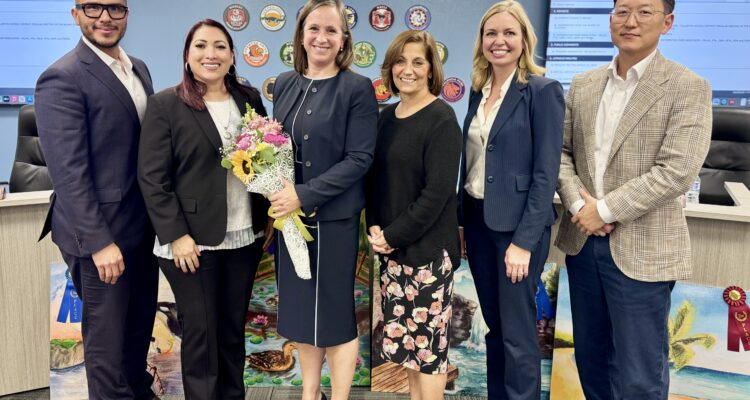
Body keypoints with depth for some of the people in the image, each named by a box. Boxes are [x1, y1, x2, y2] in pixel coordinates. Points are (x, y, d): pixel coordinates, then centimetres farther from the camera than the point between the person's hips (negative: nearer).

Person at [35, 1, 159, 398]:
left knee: (141, 324, 22)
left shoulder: (138, 68, 10)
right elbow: (69, 172, -19)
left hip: (143, 225, 8)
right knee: (107, 336, 9)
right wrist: (99, 242, -20)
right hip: (100, 233, -8)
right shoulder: (62, 78, -15)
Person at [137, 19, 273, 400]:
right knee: (200, 334, 5)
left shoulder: (250, 98, 7)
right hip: (192, 241, -4)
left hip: (244, 237, 4)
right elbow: (152, 177, -9)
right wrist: (176, 235, -14)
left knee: (234, 329, 15)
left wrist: (269, 217, 6)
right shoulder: (164, 104, -6)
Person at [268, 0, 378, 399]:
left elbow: (359, 158, -14)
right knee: (299, 308, 14)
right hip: (289, 215, 5)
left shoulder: (357, 88, -9)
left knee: (334, 310, 6)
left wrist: (305, 195, -20)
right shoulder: (285, 84, 7)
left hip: (334, 217, -5)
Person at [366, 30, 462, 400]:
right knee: (404, 335, 14)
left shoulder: (441, 118, -11)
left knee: (428, 339, 2)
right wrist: (374, 226, -3)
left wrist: (394, 235, -15)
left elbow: (438, 190, -16)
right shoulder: (387, 116, 9)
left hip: (427, 247, -6)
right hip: (390, 247, 7)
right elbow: (374, 176, 12)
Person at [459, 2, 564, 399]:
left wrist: (524, 240, -17)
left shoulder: (543, 90, -9)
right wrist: (463, 221, 9)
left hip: (518, 224, -6)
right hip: (478, 219, 6)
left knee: (517, 334, 3)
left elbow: (546, 173, -13)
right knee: (494, 327, 17)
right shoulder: (479, 91, 9)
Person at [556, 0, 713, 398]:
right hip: (582, 241, 5)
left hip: (641, 250, -5)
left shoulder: (688, 88, -8)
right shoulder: (583, 84, 9)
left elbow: (676, 171, -17)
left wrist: (605, 209, -16)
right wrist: (577, 204, -9)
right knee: (590, 357, 19)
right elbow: (562, 151, 8)